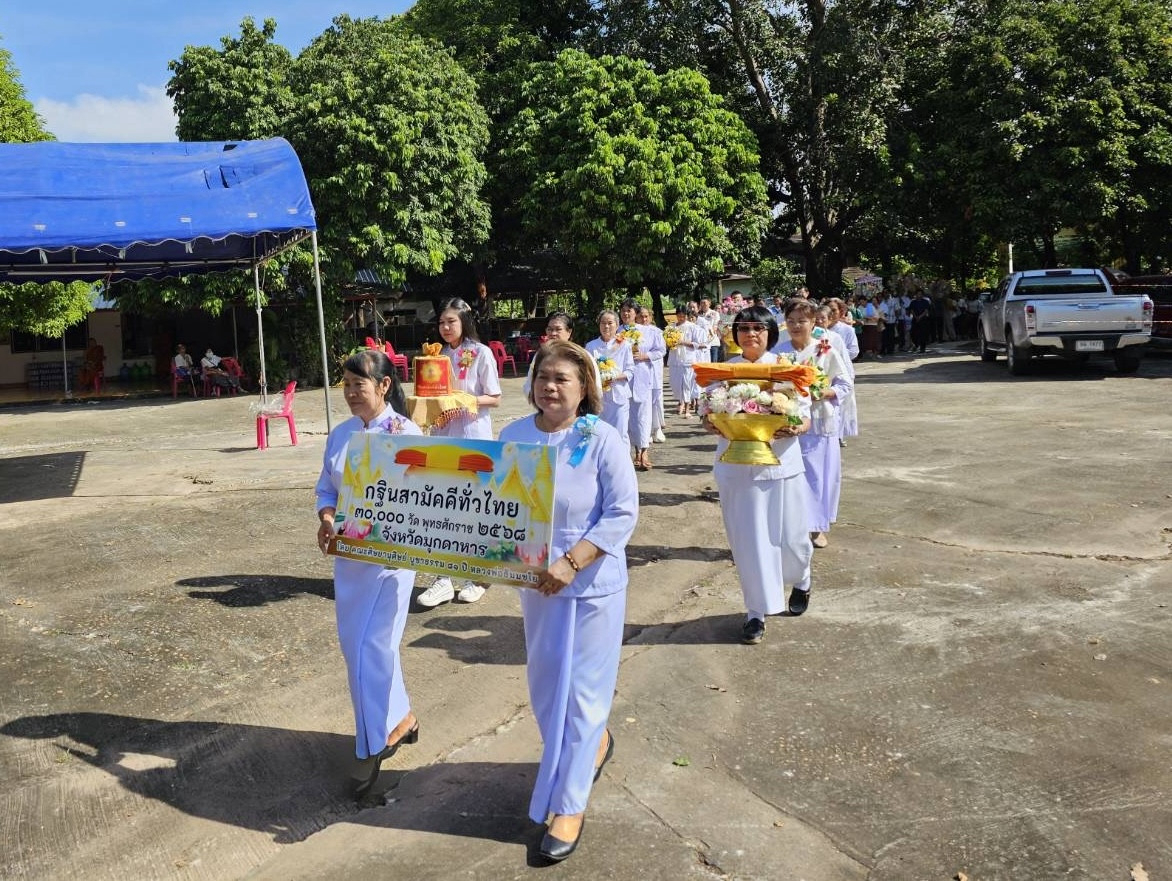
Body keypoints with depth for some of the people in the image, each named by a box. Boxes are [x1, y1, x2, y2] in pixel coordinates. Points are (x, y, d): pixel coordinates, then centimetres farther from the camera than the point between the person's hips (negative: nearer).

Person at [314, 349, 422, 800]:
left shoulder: (405, 434, -11)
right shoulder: (340, 434, 7)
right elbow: (326, 488, 13)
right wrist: (326, 519, -7)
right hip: (347, 555, 7)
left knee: (369, 648, -5)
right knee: (354, 643, 12)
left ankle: (373, 744, 13)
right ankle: (398, 719, 32)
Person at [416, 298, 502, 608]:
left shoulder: (481, 353, -5)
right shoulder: (439, 354, 10)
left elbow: (494, 399, -6)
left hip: (474, 438, -5)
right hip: (443, 437, 5)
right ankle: (444, 579, 9)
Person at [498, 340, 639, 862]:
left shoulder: (602, 441, -16)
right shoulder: (513, 436, -4)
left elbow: (623, 514, -17)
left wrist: (570, 563, -24)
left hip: (592, 584, -5)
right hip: (535, 581, 5)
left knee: (579, 689, 4)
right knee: (544, 685, 18)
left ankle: (568, 804, 19)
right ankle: (593, 743, 48)